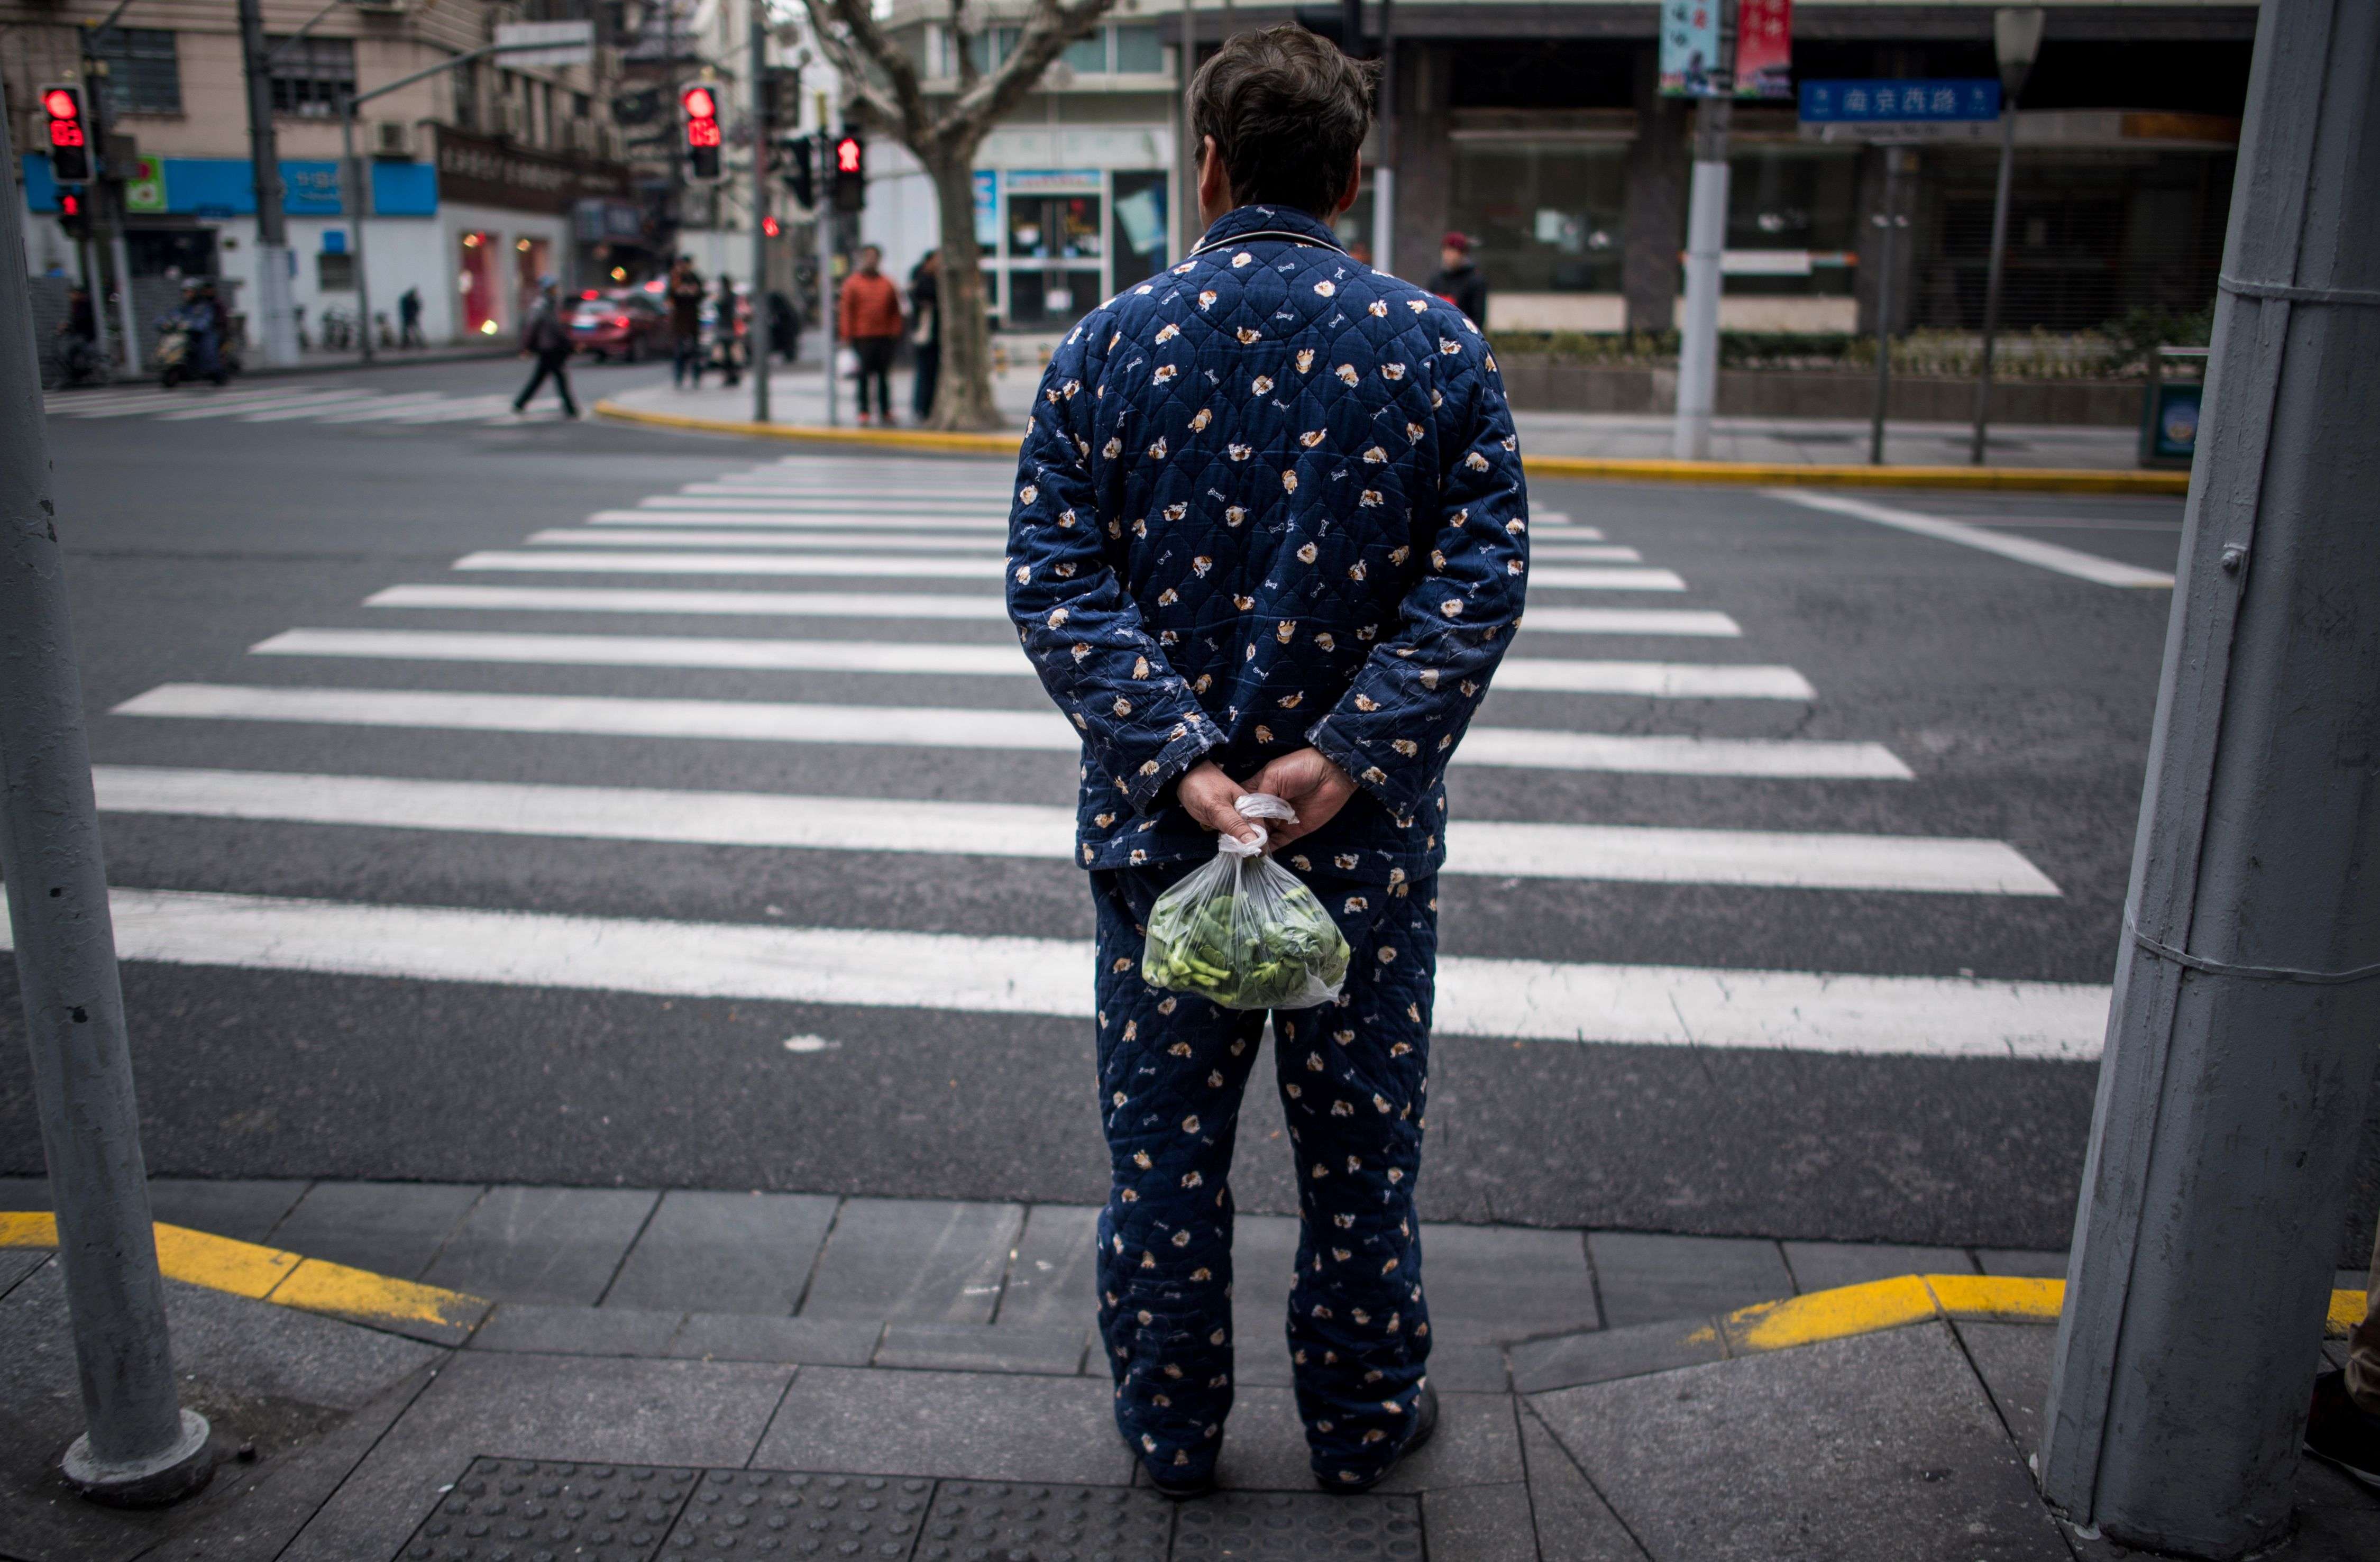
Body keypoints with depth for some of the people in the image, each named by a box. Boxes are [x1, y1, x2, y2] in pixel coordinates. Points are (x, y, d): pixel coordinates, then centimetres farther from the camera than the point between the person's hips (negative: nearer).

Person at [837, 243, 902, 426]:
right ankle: (863, 413, 6)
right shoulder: (852, 284, 3)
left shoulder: (887, 284, 10)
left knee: (884, 376, 6)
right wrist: (848, 336, -4)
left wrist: (895, 335, 7)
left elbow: (895, 312, 13)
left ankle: (886, 412, 13)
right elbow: (846, 311, 1)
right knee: (864, 376, 1)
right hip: (863, 338, -2)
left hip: (885, 337, 2)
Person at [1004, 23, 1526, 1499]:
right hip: (1370, 832, 0)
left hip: (1156, 829, 1)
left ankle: (1171, 1430, 33)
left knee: (1163, 1142, 16)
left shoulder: (1107, 344, -2)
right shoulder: (1439, 345, -3)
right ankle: (1364, 1422, 34)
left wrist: (1175, 757, -16)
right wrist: (1349, 756, -16)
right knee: (1360, 1142, 16)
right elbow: (1479, 584, -11)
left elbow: (1053, 579, -10)